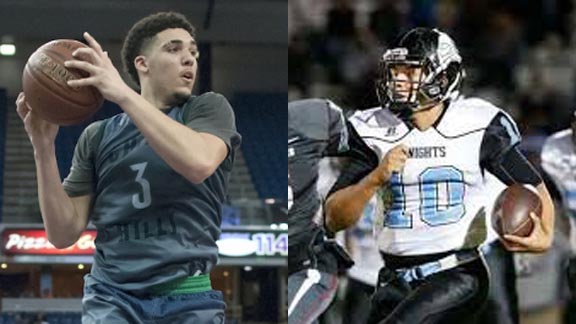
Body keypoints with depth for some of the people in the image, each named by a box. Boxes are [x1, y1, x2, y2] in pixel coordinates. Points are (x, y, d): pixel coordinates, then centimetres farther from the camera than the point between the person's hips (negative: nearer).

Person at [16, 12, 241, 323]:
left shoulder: (209, 109, 6)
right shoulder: (98, 136, 13)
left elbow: (199, 163, -18)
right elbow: (64, 233, 8)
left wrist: (123, 93, -18)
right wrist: (43, 146, -4)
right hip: (111, 298, 1)